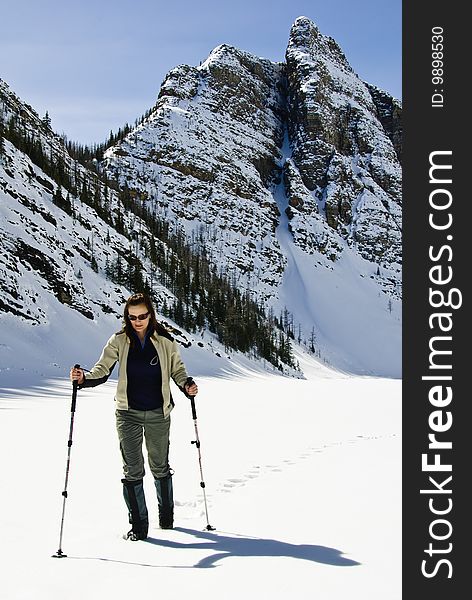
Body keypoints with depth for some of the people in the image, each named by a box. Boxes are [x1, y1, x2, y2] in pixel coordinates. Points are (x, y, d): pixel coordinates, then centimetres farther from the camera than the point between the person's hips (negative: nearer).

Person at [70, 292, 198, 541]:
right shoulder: (119, 341, -3)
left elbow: (177, 369, 7)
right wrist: (84, 378, -24)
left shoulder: (164, 341, -3)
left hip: (158, 413, 0)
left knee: (160, 466, 13)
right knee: (132, 470, -1)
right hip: (128, 413, 0)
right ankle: (138, 525, 8)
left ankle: (166, 514, 34)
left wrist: (187, 385, -12)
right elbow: (102, 370, -4)